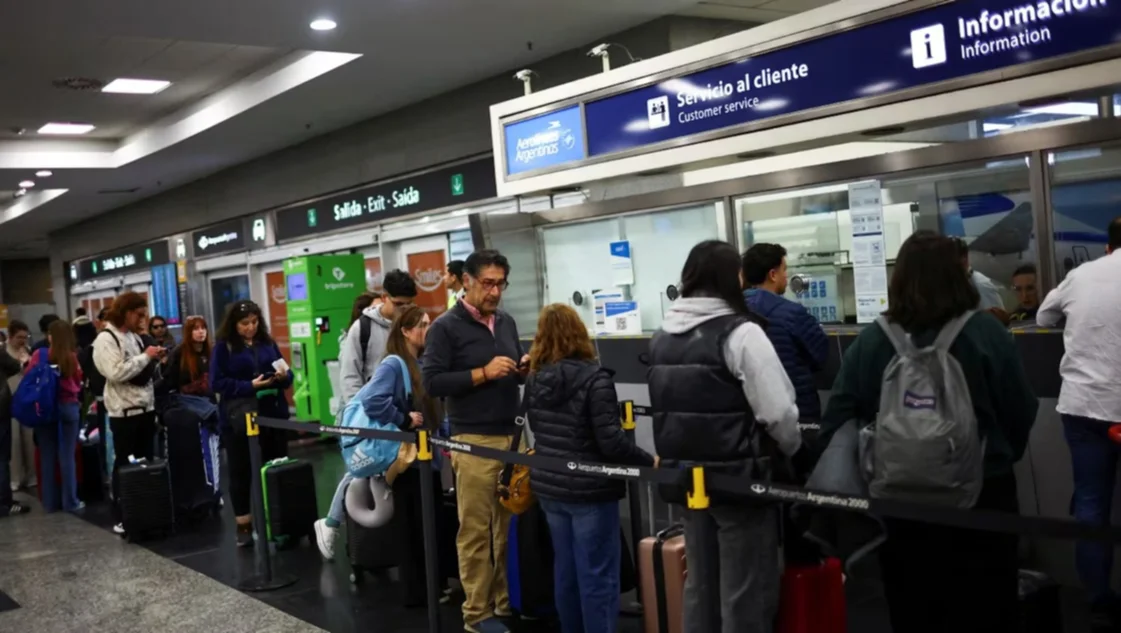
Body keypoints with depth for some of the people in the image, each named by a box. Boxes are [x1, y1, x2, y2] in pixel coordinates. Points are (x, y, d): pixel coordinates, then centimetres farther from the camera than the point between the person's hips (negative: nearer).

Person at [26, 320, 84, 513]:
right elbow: (78, 382, 4)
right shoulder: (72, 357, -5)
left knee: (48, 457, 8)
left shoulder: (39, 355, -5)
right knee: (67, 456, 3)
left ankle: (50, 502, 14)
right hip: (69, 407, -1)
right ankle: (70, 501, 7)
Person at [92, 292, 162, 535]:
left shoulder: (134, 336, 15)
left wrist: (153, 360, 2)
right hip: (124, 412, -8)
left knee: (146, 462, 11)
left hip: (146, 407, 8)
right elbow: (116, 373, -22)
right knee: (124, 466, 0)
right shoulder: (106, 339, -10)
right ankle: (122, 518, 8)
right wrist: (145, 356, -16)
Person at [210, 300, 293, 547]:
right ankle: (244, 525, 13)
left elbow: (285, 373, 15)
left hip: (273, 414, 4)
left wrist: (284, 376, -9)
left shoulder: (268, 343, 11)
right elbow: (217, 383, -9)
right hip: (240, 418, -4)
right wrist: (249, 386, -18)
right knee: (241, 472, 4)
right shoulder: (223, 347, -1)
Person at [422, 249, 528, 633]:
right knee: (476, 530, 0)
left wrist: (525, 369, -2)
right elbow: (432, 383, -12)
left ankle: (508, 599, 22)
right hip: (473, 441, -6)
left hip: (512, 435, 6)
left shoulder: (507, 322, 13)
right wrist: (483, 373, -19)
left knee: (510, 525, 10)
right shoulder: (446, 327, -6)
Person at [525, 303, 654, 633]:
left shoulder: (535, 379, 2)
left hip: (549, 487, 7)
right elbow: (611, 441, -21)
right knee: (597, 574, 2)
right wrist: (650, 462, -9)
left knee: (565, 569, 18)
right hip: (590, 490, -6)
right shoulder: (594, 377, -17)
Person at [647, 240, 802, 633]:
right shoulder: (740, 333, -15)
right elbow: (777, 411, -18)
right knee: (746, 592, 4)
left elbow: (666, 406, 10)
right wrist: (794, 451, 0)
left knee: (699, 585, 16)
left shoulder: (662, 337, 6)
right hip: (738, 477, -7)